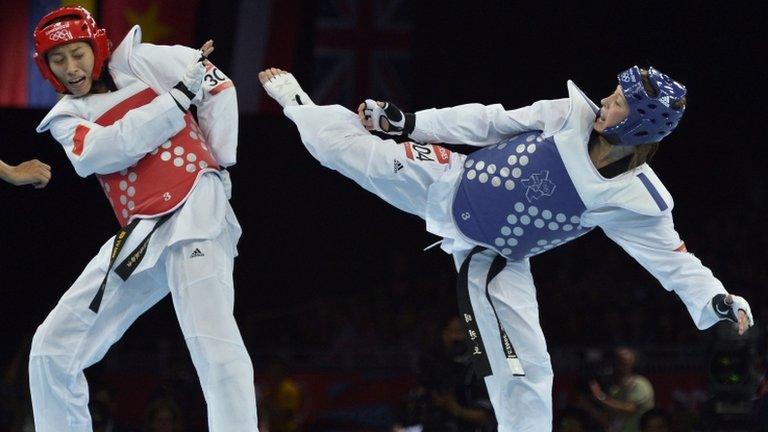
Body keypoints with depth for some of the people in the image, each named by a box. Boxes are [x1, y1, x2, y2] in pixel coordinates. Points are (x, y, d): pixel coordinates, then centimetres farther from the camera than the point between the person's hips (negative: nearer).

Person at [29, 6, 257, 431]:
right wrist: (179, 96, -14)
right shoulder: (65, 119, 11)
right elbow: (111, 148, -9)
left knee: (210, 339, -26)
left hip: (194, 209, -6)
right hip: (138, 237, 6)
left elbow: (219, 87, 9)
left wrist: (218, 166, 2)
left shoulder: (140, 62, 4)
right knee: (52, 349, 3)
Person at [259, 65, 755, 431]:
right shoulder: (570, 115, -20)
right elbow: (493, 122, -10)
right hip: (448, 185, 1)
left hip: (496, 260, -1)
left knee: (527, 370, -8)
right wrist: (410, 123, -8)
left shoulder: (638, 203, -22)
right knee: (349, 148, 5)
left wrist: (715, 298, -32)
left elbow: (673, 258, -14)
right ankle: (299, 103, 37)